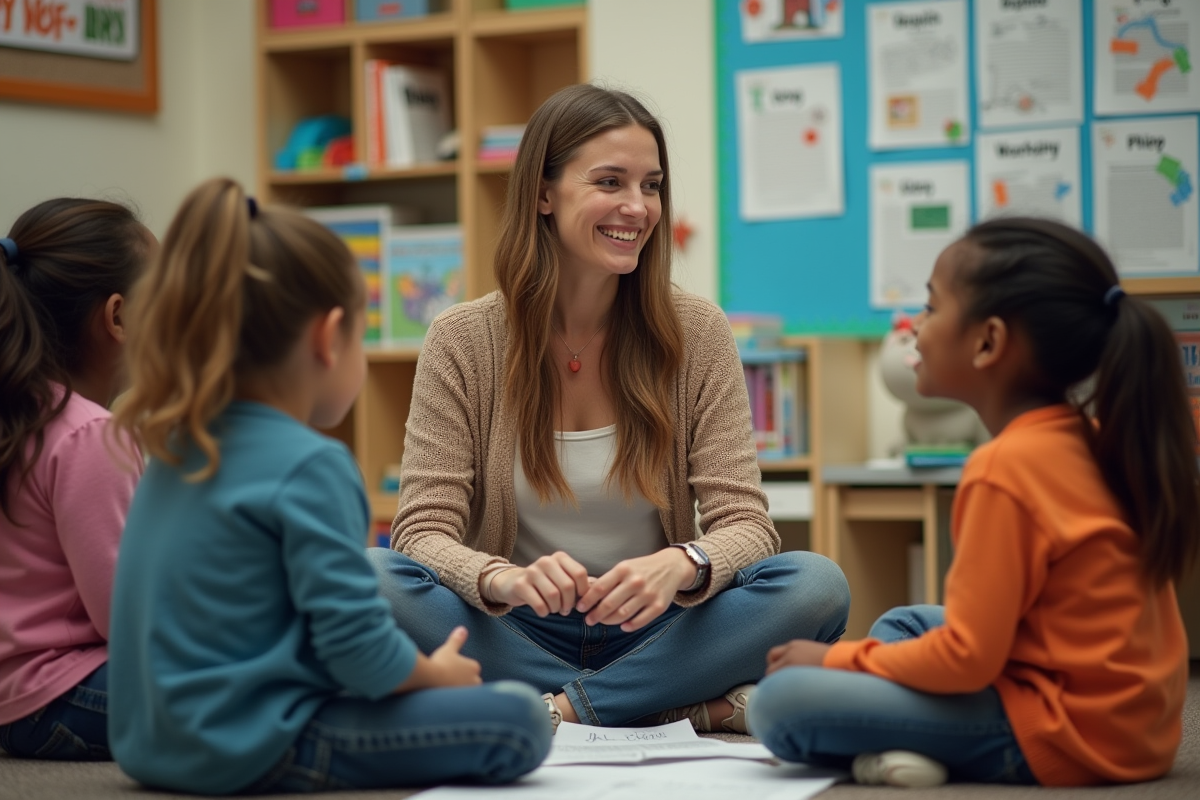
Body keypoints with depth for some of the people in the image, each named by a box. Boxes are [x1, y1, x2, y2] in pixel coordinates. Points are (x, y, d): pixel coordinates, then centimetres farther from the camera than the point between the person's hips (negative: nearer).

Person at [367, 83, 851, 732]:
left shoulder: (697, 334, 0)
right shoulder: (462, 341, -3)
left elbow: (746, 525, -6)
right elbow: (423, 533, -10)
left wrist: (682, 566, -31)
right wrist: (503, 579, -33)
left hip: (649, 630, 1)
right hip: (515, 634, 0)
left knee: (817, 586, -25)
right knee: (375, 578, -30)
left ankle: (556, 708, -22)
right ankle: (689, 707, -23)